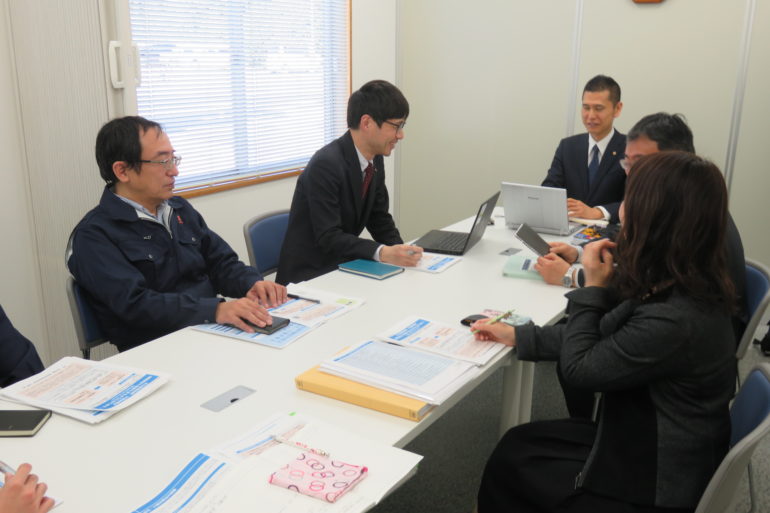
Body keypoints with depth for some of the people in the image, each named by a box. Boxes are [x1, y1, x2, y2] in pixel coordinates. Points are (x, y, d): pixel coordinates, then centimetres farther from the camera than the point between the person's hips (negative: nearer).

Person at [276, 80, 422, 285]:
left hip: (342, 267, 8)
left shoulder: (375, 161, 3)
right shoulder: (326, 164, -22)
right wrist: (383, 253, -36)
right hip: (308, 277, -7)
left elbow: (379, 220, 9)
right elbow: (328, 237, -26)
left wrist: (399, 251, -9)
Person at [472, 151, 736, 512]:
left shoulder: (674, 319, -35)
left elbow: (579, 368, -21)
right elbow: (602, 337, 5)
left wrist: (593, 287, -13)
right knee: (517, 443, 14)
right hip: (649, 441, 8)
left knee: (509, 461, 5)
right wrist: (518, 336, 6)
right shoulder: (687, 287, -5)